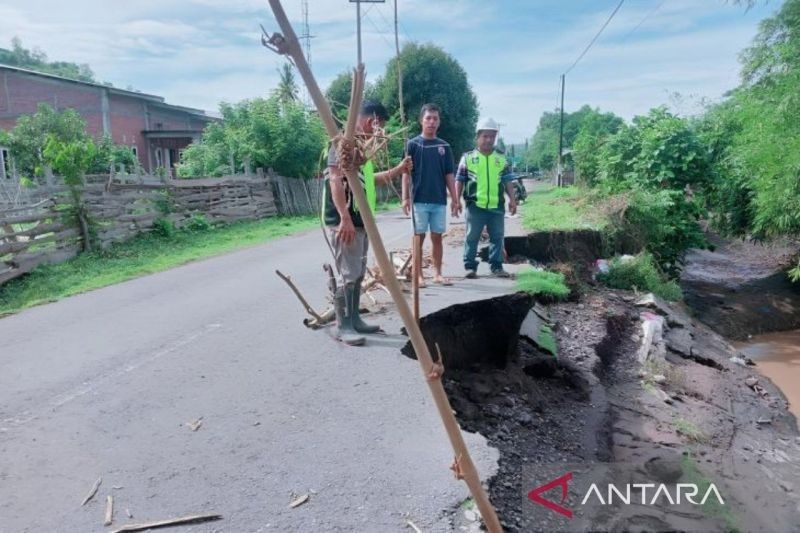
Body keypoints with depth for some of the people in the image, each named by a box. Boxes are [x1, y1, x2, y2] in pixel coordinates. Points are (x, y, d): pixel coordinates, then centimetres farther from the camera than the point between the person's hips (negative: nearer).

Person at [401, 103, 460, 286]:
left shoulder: (444, 146, 8)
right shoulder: (413, 144, 0)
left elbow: (449, 175, 9)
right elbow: (406, 173, -2)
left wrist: (455, 199, 5)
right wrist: (405, 197, -9)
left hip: (440, 200, 3)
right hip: (420, 200, -3)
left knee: (437, 237, 7)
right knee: (419, 237, 2)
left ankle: (437, 274, 16)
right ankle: (418, 275, 10)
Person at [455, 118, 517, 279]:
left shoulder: (501, 159, 12)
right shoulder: (468, 158, 4)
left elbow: (508, 181, 12)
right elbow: (460, 181, 5)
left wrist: (512, 199, 4)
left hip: (497, 206, 3)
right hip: (475, 205, -2)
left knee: (497, 237, 6)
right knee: (472, 237, 1)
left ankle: (497, 266, 16)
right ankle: (470, 267, 10)